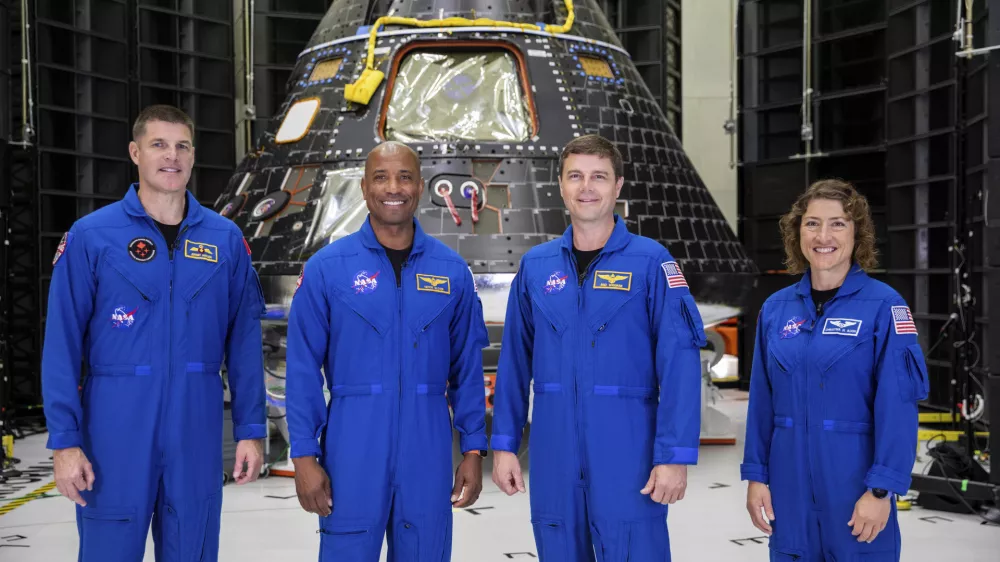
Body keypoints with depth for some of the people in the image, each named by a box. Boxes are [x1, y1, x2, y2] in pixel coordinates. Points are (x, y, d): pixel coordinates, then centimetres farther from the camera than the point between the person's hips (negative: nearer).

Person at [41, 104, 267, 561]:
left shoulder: (226, 240, 5)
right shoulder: (90, 236, -3)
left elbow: (244, 343, 6)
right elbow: (62, 345, -4)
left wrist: (250, 430, 2)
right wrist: (64, 440, -8)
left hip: (197, 430, 2)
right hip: (116, 427, -2)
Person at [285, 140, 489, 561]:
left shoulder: (452, 270, 4)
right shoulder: (326, 267, -2)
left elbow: (468, 368, 7)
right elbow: (303, 369, -2)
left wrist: (473, 450, 4)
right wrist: (304, 455, -6)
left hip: (428, 451, 2)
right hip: (353, 448, -2)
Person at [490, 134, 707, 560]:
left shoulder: (651, 261, -3)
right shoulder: (535, 265, 8)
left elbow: (679, 362, -9)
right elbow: (514, 362, 10)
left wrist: (674, 456, -14)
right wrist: (503, 444, 6)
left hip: (628, 456, -3)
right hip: (553, 458, 4)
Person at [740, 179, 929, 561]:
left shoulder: (883, 305, -7)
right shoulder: (776, 308, 6)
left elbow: (898, 405, -12)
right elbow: (762, 400, 8)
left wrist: (881, 488, -17)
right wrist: (755, 475, 5)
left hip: (855, 480, -4)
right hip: (789, 484, 4)